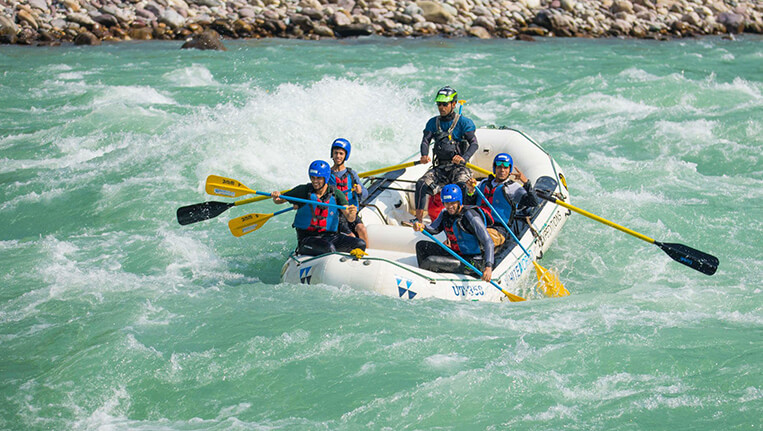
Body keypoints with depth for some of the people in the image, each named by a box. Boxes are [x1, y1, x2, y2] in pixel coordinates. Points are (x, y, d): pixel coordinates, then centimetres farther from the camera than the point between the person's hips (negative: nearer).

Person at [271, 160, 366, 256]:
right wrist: (276, 197, -17)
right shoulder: (304, 190, -1)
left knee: (360, 244, -17)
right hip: (307, 238, -3)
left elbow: (350, 219, -6)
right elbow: (280, 200, 7)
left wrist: (351, 214, -31)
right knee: (328, 248, -36)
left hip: (330, 236, 3)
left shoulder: (336, 193, 3)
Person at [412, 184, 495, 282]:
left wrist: (488, 267, -37)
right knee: (421, 246, 10)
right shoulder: (445, 214, 4)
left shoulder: (471, 216, -20)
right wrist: (422, 227, -28)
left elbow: (488, 242, -25)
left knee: (431, 261, -21)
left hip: (472, 262, -9)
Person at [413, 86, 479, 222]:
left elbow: (474, 144, -12)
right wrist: (424, 156, -23)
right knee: (421, 184, -19)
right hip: (440, 168, 4)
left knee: (461, 185, -35)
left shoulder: (463, 122, -3)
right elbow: (425, 141, 0)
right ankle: (418, 218, -14)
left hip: (458, 167, -4)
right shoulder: (433, 123, 11)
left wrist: (463, 158, -32)